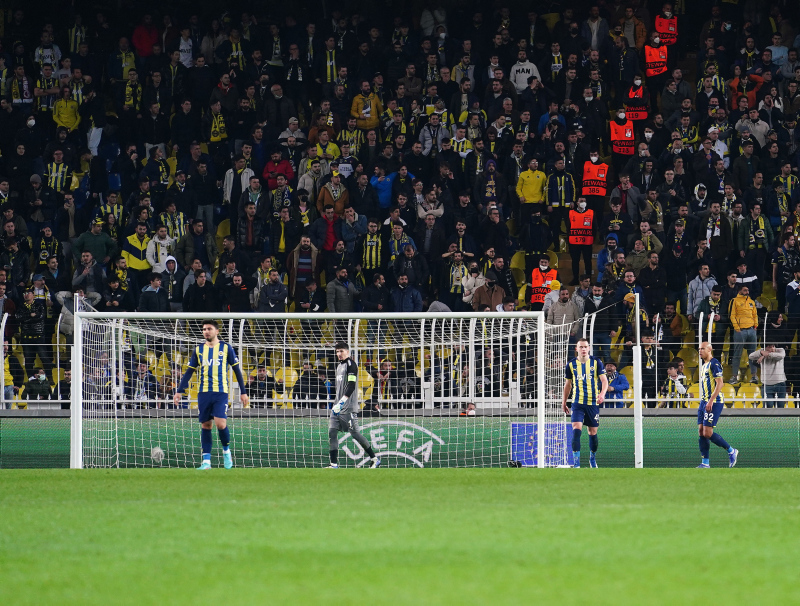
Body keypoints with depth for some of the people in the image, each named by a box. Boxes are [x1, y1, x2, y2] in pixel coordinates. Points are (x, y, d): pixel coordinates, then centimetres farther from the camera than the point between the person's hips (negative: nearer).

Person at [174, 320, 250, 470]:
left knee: (221, 423, -16)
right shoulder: (199, 350, 11)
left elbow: (237, 370, 7)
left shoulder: (226, 348, 4)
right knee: (205, 425, 1)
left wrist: (243, 392, 4)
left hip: (221, 392, -3)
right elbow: (189, 372, 15)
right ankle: (206, 460, 4)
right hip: (203, 393, 3)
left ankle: (226, 451, 10)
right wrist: (179, 391, 7)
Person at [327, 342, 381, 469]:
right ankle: (334, 464, -2)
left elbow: (351, 386, -19)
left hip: (349, 407, -9)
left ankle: (375, 458, 8)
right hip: (338, 406, 9)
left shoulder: (351, 365, -10)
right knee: (332, 432, -2)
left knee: (354, 433, -5)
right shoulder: (339, 366, 18)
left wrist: (341, 402, -25)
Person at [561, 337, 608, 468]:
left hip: (593, 403, 0)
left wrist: (602, 393, -25)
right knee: (576, 430, -16)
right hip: (577, 403, 0)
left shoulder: (596, 362, 0)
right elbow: (568, 384, 17)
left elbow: (604, 380, -6)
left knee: (593, 432, 8)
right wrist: (564, 402, 20)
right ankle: (576, 463, -17)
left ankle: (593, 459, 30)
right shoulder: (571, 364, 5)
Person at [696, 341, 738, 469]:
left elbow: (719, 384, -18)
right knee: (701, 432, 3)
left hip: (714, 403, -10)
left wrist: (711, 401, -23)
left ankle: (731, 451, 4)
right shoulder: (704, 365, 17)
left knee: (708, 433, -12)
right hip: (704, 401, 10)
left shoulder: (714, 364, -12)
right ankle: (705, 463, 5)